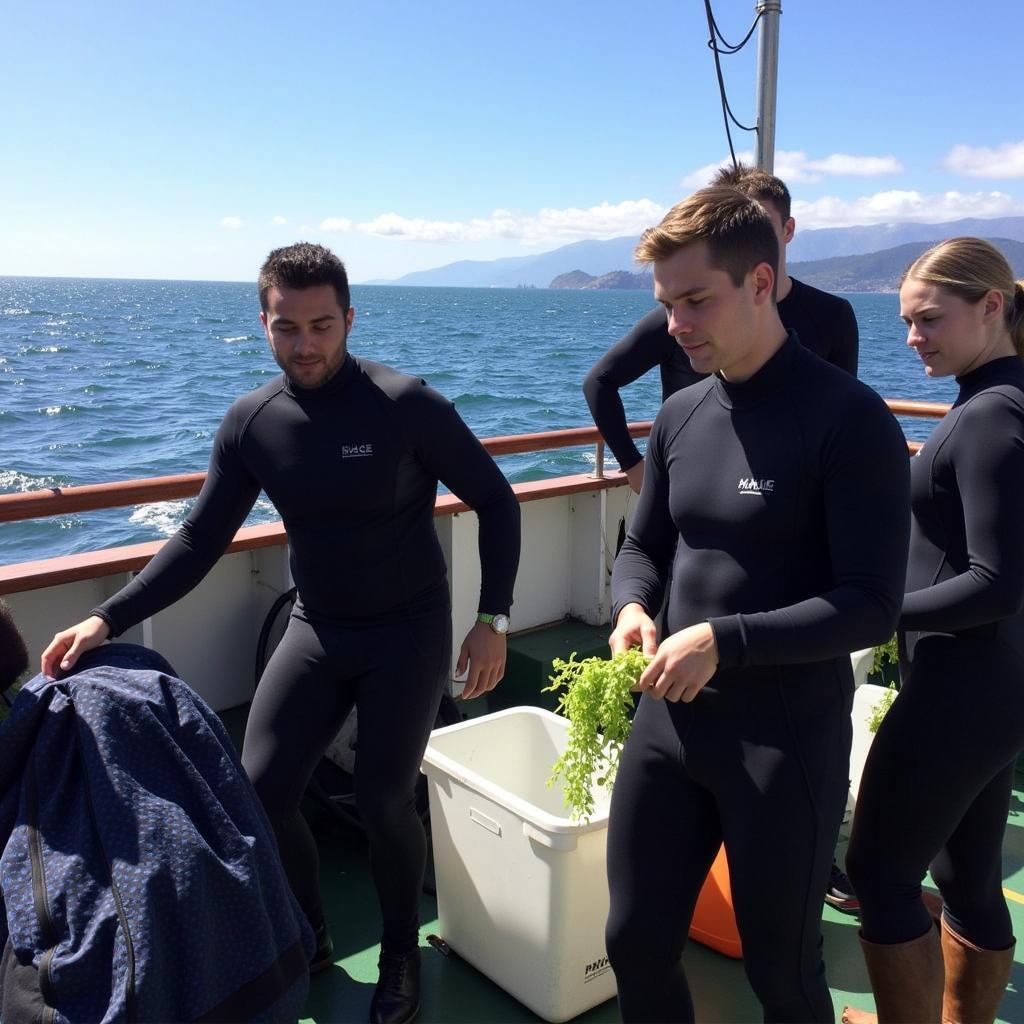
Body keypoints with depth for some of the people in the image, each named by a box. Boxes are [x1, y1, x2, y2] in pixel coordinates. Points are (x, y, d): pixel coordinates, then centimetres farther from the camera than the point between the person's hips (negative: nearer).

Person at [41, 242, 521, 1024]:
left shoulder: (407, 405, -18)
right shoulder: (250, 423, -7)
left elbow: (495, 504, -10)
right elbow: (200, 541, -1)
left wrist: (493, 620, -15)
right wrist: (107, 620, -10)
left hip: (409, 631, -4)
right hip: (315, 631, 4)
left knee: (382, 800, -7)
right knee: (259, 794, -2)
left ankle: (402, 956, 24)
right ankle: (309, 941, 26)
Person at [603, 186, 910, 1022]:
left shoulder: (847, 418, -14)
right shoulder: (681, 415, 5)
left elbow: (872, 606, -16)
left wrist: (724, 639, -25)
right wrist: (632, 606, -8)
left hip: (788, 738, -5)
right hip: (669, 719, 6)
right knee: (636, 943, 16)